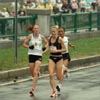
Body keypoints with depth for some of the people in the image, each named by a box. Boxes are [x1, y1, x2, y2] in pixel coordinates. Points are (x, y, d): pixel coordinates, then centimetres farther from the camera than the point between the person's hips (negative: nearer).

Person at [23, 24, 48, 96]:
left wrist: (45, 49, -2)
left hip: (39, 55, -1)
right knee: (32, 73, 7)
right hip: (31, 55, 1)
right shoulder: (30, 36, -2)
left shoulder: (41, 36, 0)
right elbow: (24, 44, 5)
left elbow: (46, 43, 15)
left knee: (36, 72, -16)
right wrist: (28, 47, -15)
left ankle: (33, 89, -17)